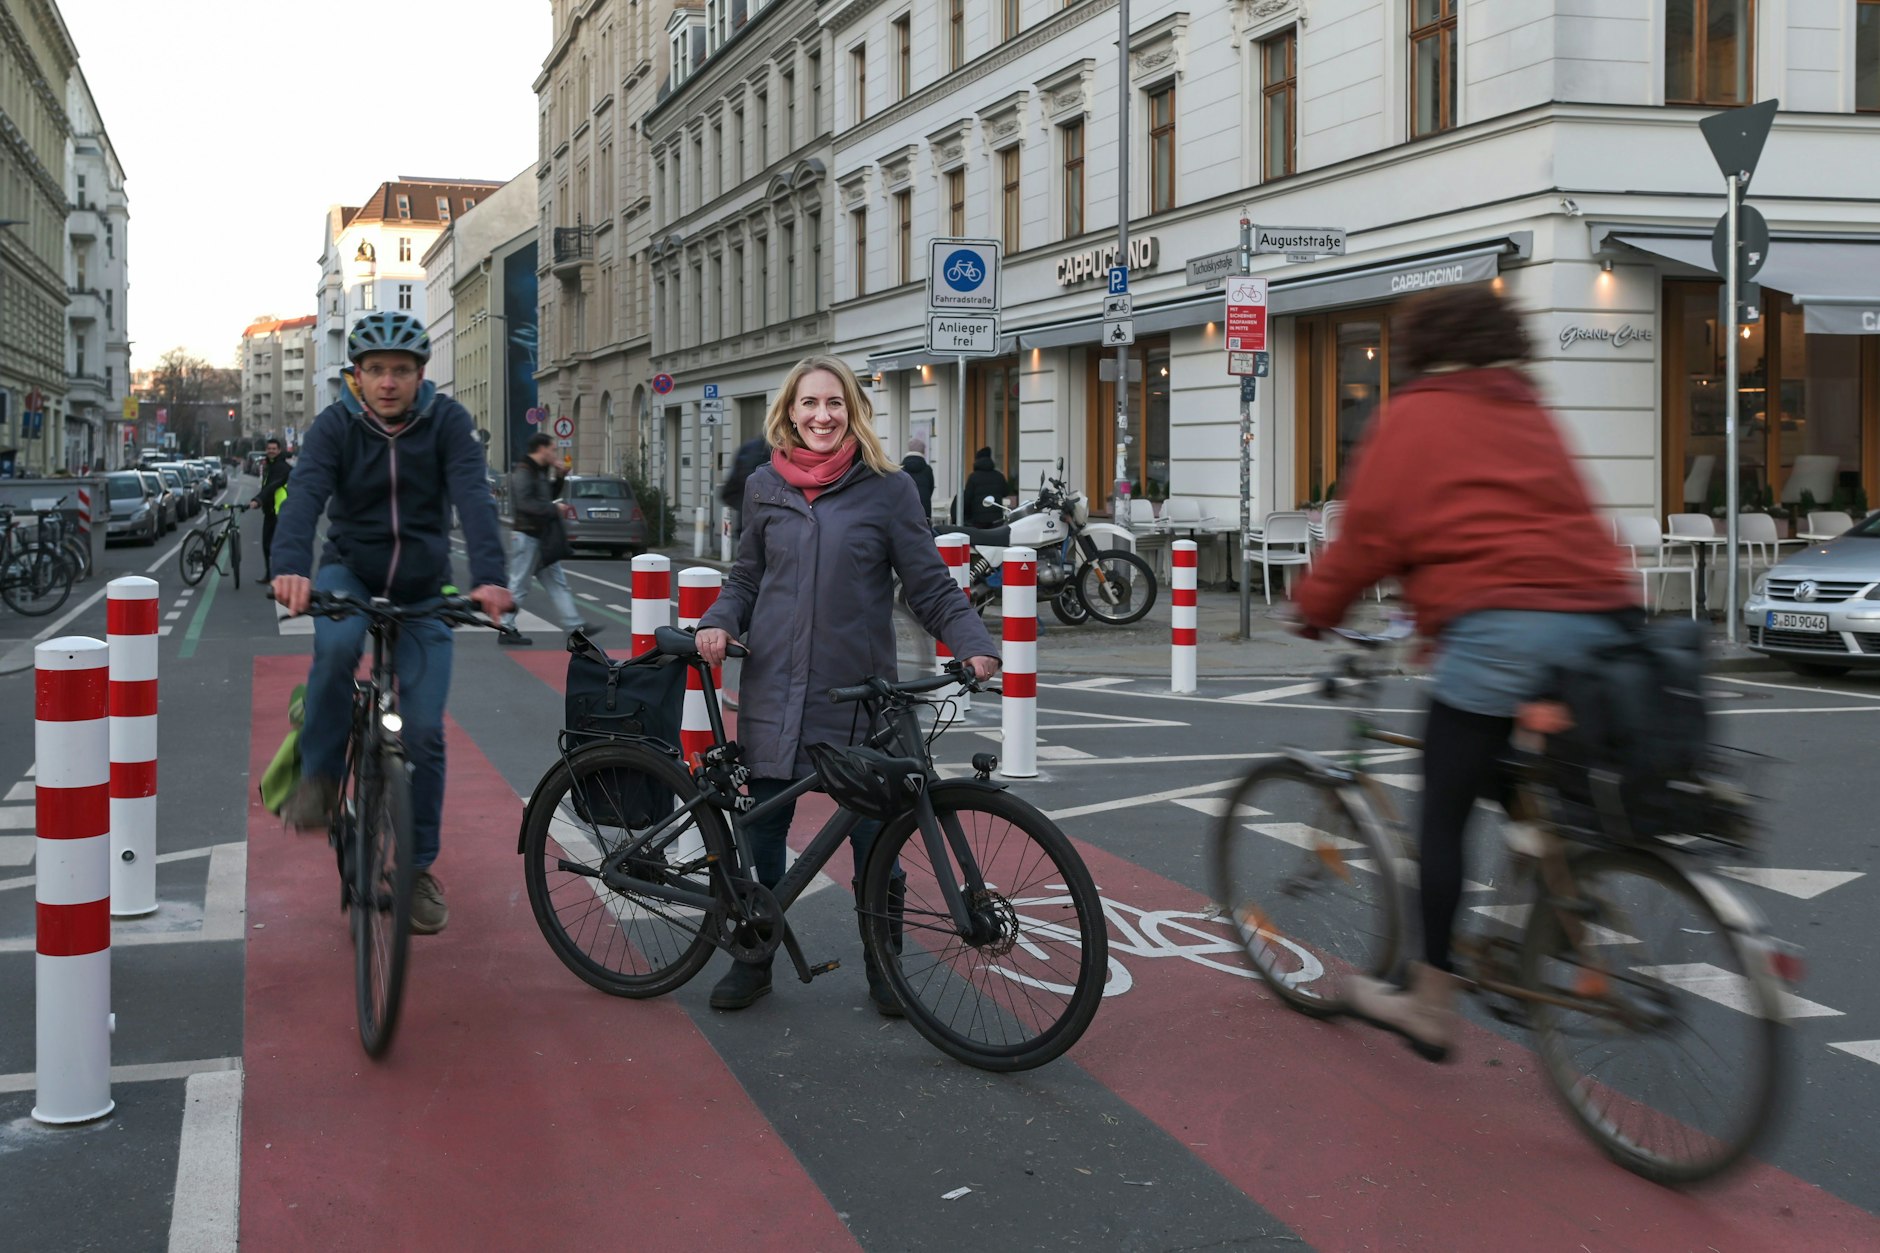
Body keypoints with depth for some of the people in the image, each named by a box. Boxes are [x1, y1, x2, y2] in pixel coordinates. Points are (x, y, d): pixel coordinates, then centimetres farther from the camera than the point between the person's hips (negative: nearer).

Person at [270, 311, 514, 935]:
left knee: (424, 731, -5)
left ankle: (418, 867, 10)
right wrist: (290, 567, -49)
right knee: (337, 646, -36)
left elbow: (472, 497, -27)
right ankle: (319, 776, -14)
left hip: (423, 590, 1)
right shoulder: (336, 425, -13)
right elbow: (305, 494, -29)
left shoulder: (447, 421, -13)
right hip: (349, 572, 0)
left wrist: (489, 576, -44)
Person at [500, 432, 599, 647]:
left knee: (557, 584, 8)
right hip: (526, 535, -10)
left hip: (542, 538, 10)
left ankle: (575, 626, 8)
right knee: (518, 586, -4)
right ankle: (506, 630, 3)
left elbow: (546, 497, 25)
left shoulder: (540, 472, 17)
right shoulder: (523, 472, -14)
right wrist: (554, 510, -19)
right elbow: (525, 503, -25)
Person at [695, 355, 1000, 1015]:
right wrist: (719, 621, -3)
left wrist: (975, 646, -16)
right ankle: (753, 958, 24)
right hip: (774, 689, 2)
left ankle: (883, 967, 20)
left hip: (858, 694, -2)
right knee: (763, 830, 7)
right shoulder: (765, 487, 7)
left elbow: (930, 585, -1)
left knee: (871, 836, 2)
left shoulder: (887, 488, -2)